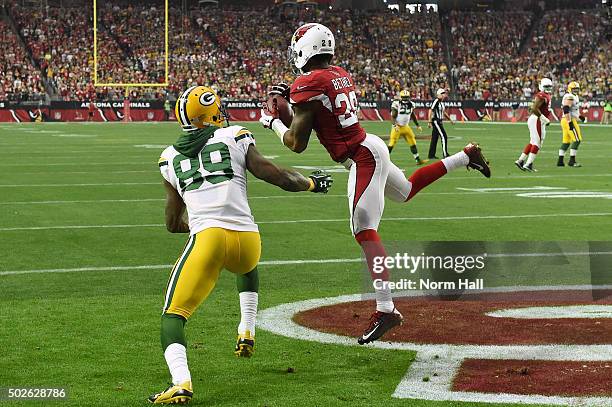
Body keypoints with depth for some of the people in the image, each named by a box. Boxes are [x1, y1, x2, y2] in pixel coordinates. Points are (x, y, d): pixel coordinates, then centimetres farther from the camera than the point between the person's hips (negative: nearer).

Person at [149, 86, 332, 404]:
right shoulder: (235, 137, 11)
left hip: (207, 238, -1)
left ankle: (181, 381, -24)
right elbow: (275, 176, 7)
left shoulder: (170, 158, 17)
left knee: (173, 315, 2)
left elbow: (173, 223, 23)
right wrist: (312, 183, 25)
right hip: (247, 237, 2)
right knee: (246, 266, 40)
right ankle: (246, 334, 28)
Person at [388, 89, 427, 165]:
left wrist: (417, 125, 18)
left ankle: (418, 160, 12)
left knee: (413, 143, 6)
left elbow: (413, 116, 18)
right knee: (392, 144, -11)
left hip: (405, 127, 6)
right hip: (397, 127, -6)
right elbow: (393, 117, -14)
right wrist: (395, 125, -28)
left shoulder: (410, 104, 4)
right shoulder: (396, 104, -14)